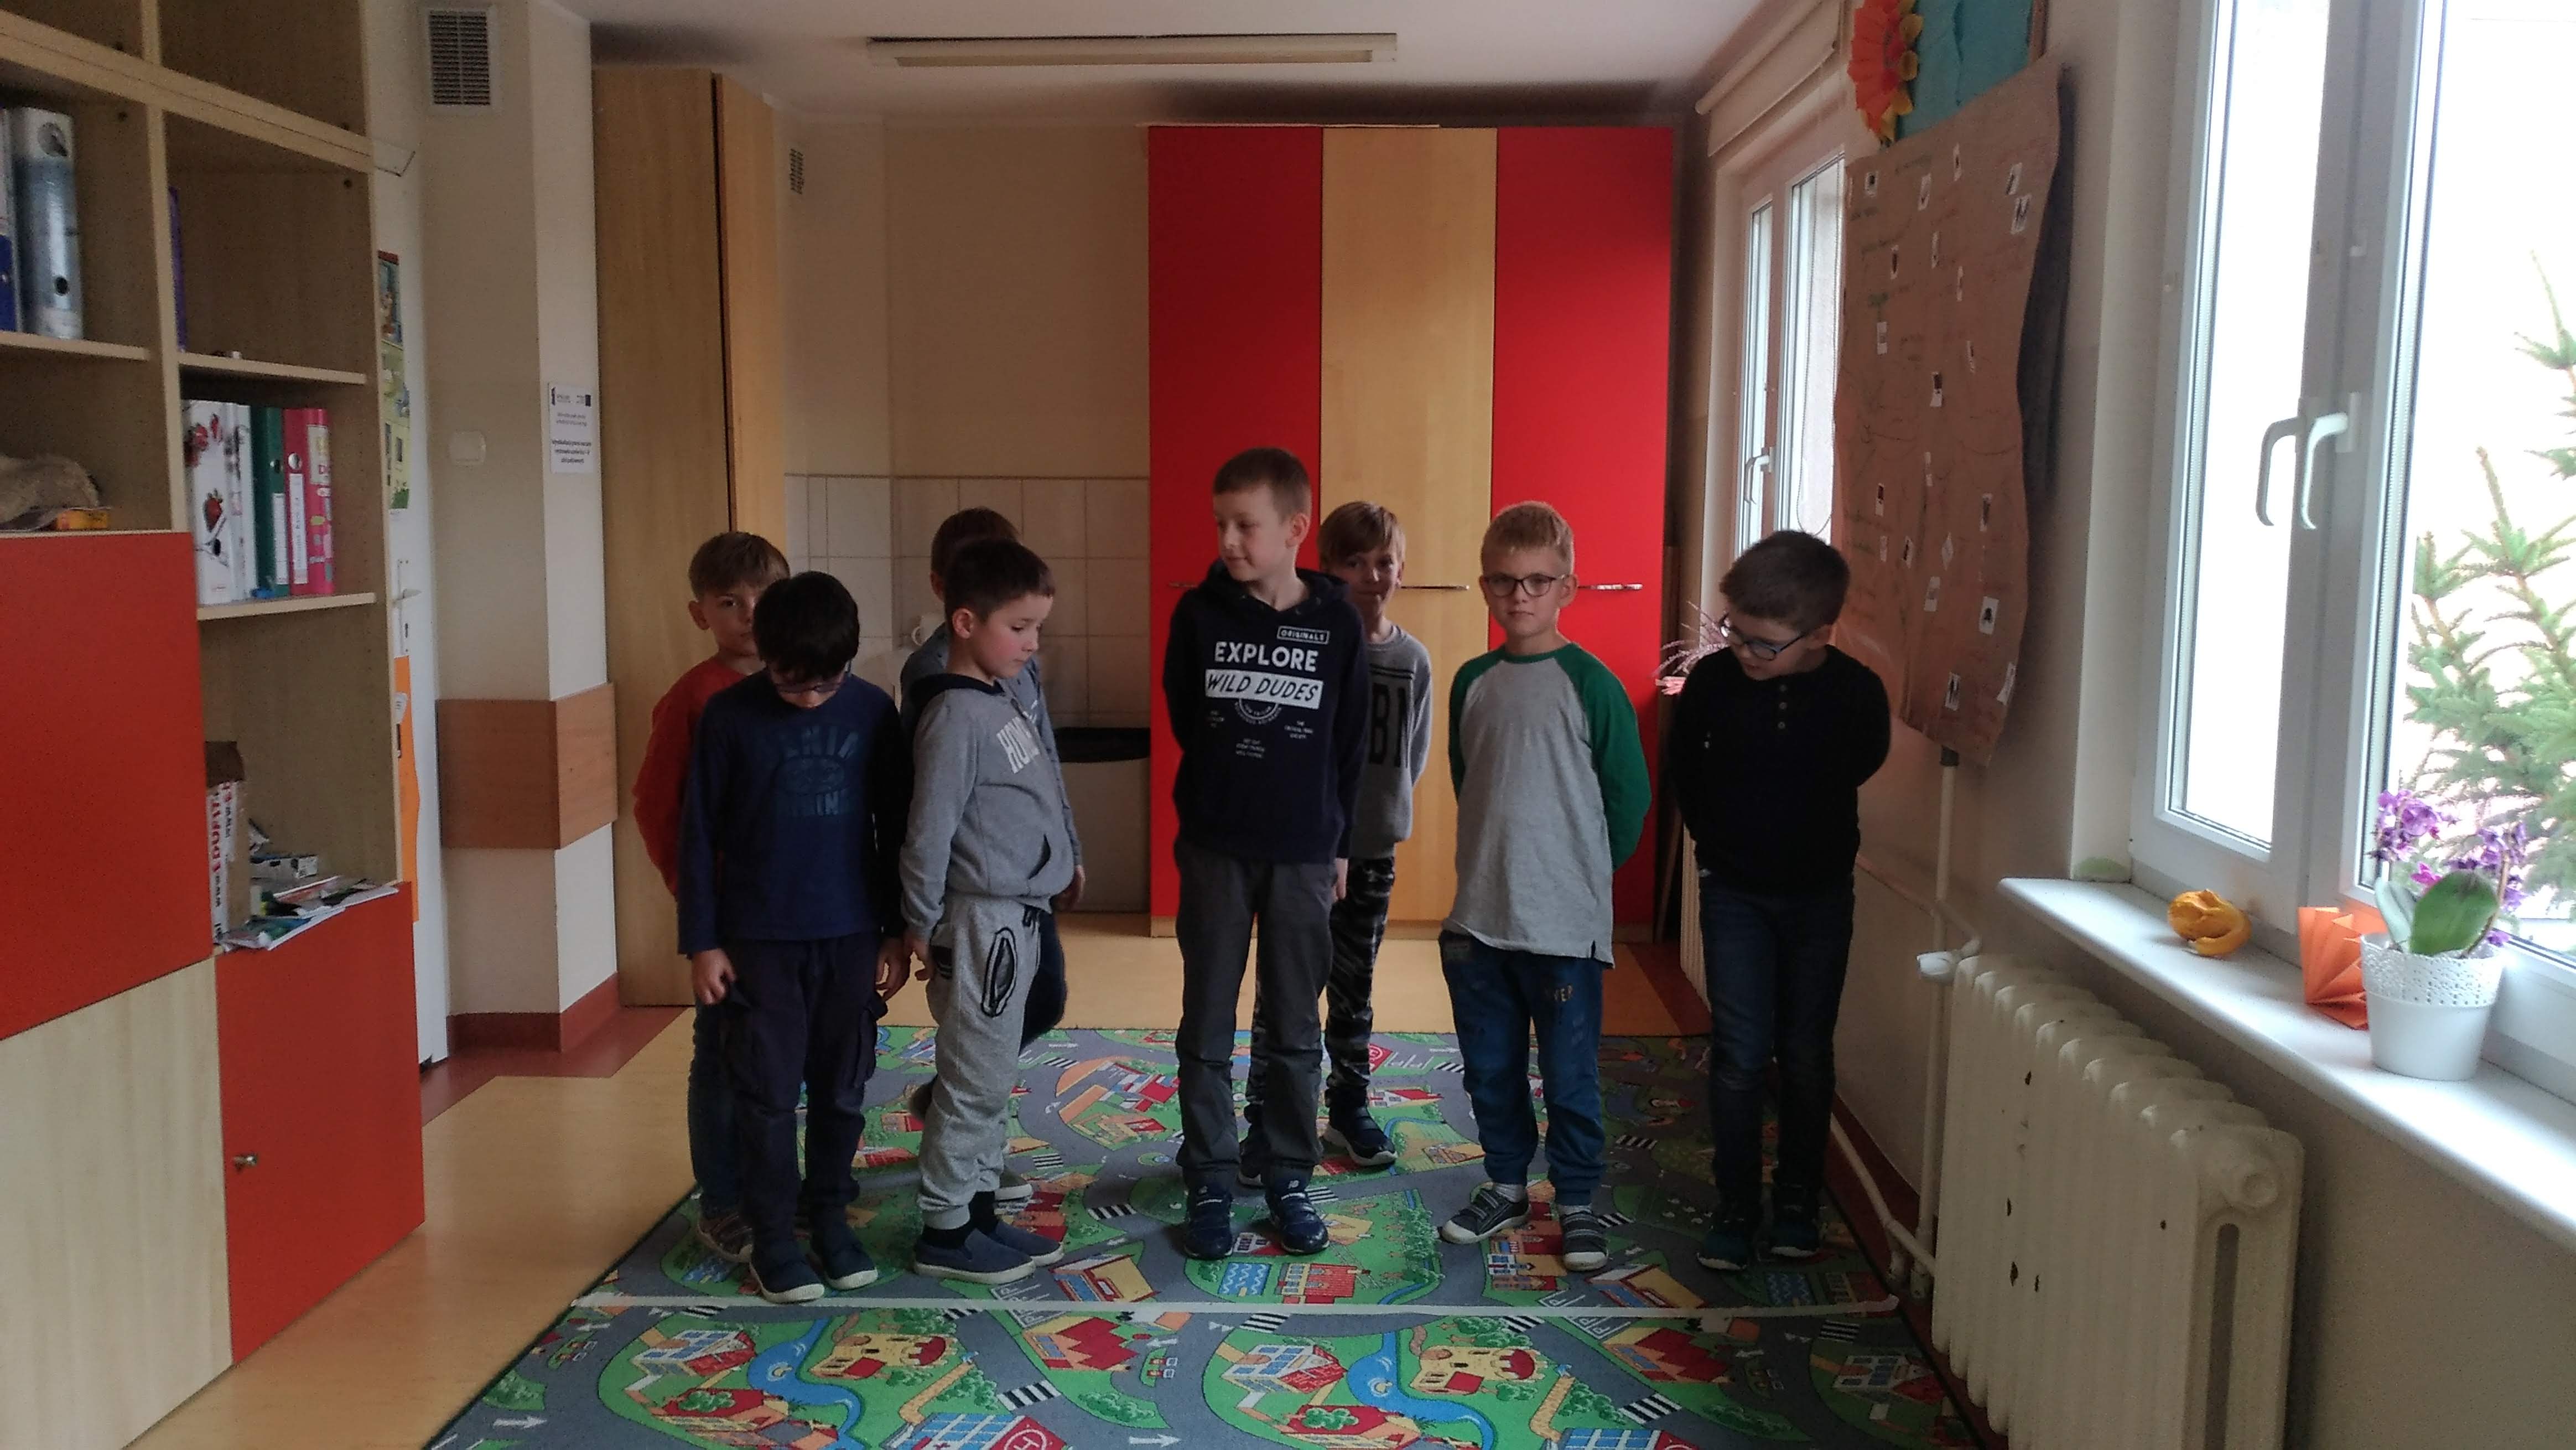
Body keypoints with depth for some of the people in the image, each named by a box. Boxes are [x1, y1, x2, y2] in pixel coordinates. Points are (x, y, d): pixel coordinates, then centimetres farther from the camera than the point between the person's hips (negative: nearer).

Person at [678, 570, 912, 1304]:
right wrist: (702, 942, -3)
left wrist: (898, 933, 5)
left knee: (842, 1090, 11)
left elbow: (895, 827, 5)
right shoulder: (729, 715, -7)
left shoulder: (873, 711, -2)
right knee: (767, 1094, 4)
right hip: (759, 940, -2)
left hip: (852, 937, 2)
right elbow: (698, 835, -2)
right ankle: (772, 1237, 17)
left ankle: (831, 1217, 27)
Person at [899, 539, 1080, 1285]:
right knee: (975, 1082, 0)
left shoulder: (1001, 703, 11)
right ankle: (943, 1232, 11)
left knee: (992, 1079, 16)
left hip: (1016, 916, 9)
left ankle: (978, 1209, 27)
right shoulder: (956, 716, -18)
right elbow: (929, 831, -18)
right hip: (982, 920, -9)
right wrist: (921, 924, -12)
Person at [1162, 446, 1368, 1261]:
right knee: (1206, 1030, 6)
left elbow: (1351, 743, 3)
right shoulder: (1199, 614, -5)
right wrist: (1230, 782, 9)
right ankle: (1210, 1186, 18)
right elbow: (1184, 720, 7)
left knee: (1293, 1032, 9)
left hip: (1304, 854, 0)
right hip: (1215, 849, 0)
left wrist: (1338, 841, 5)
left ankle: (1289, 1180, 23)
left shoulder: (1337, 623, -4)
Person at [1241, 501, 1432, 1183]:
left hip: (1372, 849, 4)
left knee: (1353, 987, 16)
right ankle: (1264, 1124, 11)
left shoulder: (1413, 658, 1)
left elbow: (1415, 754, 10)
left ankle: (1349, 1108, 31)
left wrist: (1384, 806, 3)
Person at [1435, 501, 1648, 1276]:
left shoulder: (1590, 683, -9)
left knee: (1570, 1076, 6)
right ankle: (1507, 1185, 32)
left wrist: (1582, 872, 4)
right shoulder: (1473, 682, 6)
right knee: (1490, 1068, 15)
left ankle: (1576, 1204, 22)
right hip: (1478, 917, 5)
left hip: (1565, 921, -5)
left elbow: (1629, 797, -3)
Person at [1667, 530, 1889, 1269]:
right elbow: (1682, 772, 3)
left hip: (1819, 895, 1)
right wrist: (1721, 846, 8)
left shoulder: (1858, 693, -15)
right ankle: (1737, 1208, 9)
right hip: (1735, 894, 0)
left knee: (1807, 1055, 9)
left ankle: (1797, 1203, 23)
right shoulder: (1713, 681, -14)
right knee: (1740, 1053, -2)